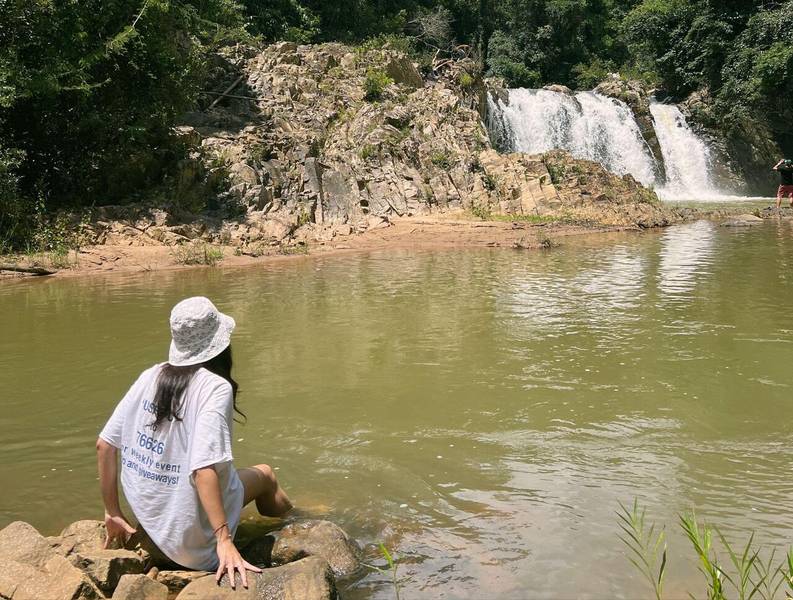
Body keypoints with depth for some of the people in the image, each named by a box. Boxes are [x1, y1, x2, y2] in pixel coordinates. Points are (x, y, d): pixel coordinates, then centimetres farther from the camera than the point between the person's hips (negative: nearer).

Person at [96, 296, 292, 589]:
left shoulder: (149, 377, -3)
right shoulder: (216, 387, -20)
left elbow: (104, 445, -1)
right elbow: (204, 469, -29)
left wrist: (113, 514, 8)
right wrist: (224, 540, -26)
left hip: (148, 517, 5)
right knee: (264, 474, 20)